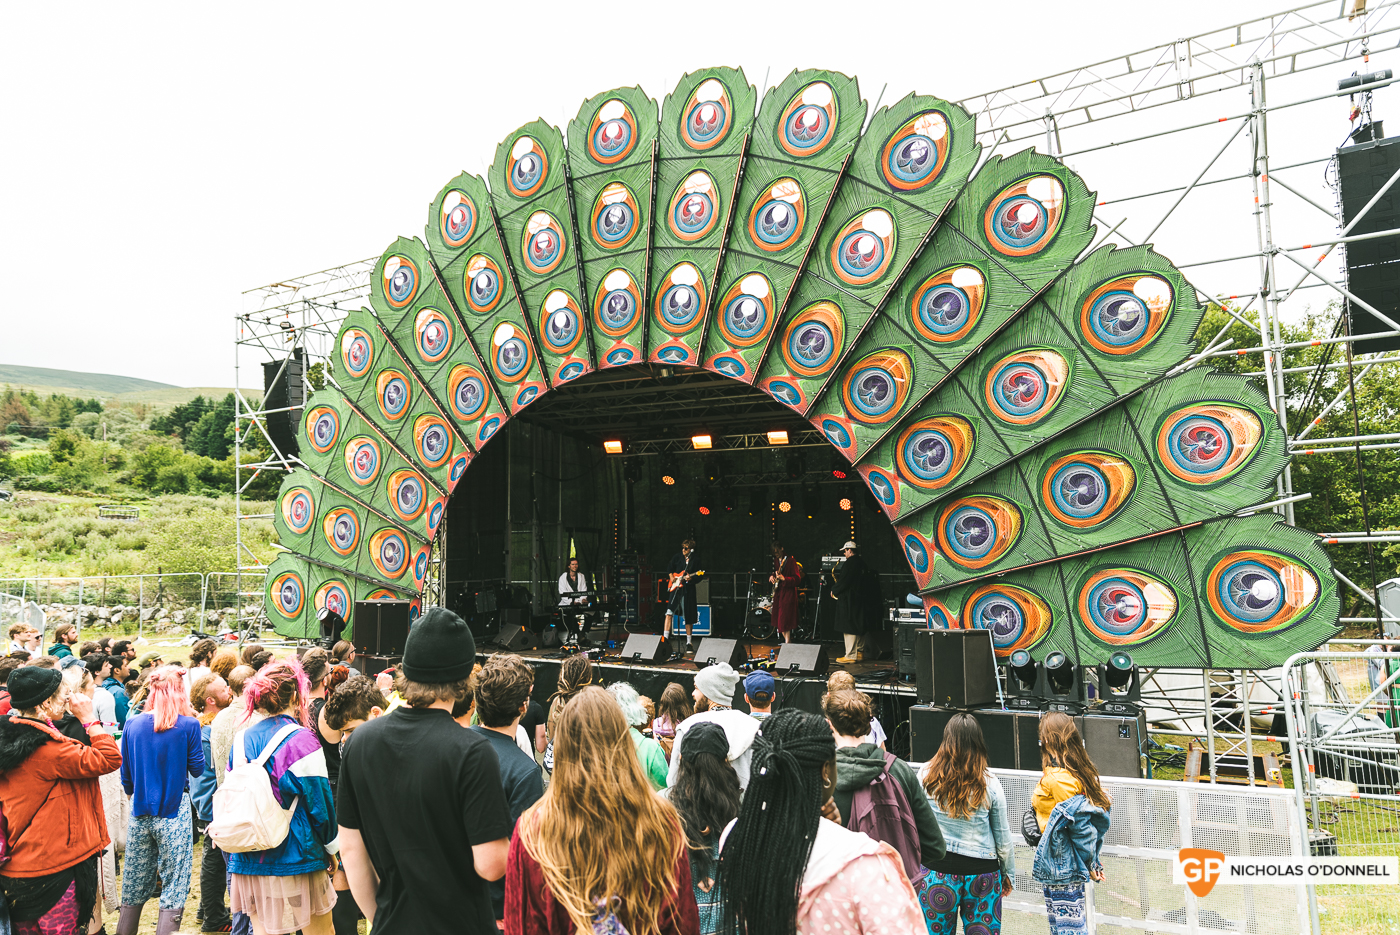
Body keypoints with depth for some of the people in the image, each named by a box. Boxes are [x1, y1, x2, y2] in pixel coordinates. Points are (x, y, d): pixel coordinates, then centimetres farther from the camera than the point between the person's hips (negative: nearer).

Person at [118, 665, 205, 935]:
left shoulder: (133, 724, -1)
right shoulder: (188, 725, -12)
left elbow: (125, 773, 8)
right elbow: (197, 768, -3)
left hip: (140, 812, 4)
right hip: (174, 812, -4)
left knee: (133, 891, 17)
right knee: (173, 892, 3)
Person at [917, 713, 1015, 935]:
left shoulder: (926, 776, -8)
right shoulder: (990, 785, -8)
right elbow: (1003, 838, 1)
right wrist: (1009, 875, 16)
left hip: (937, 870, 0)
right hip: (982, 873, 0)